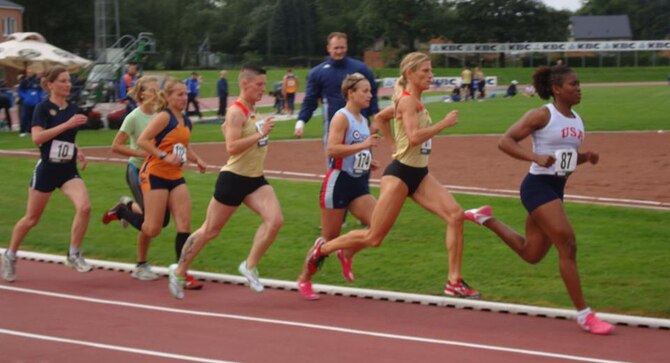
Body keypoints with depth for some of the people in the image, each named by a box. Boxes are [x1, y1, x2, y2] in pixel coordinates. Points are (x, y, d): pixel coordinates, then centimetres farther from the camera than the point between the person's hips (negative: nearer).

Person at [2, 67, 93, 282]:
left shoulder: (73, 109, 6)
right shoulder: (43, 108, -10)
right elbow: (37, 137, -24)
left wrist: (78, 152, 3)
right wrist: (67, 124, -27)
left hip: (68, 170, 4)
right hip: (46, 169, -4)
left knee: (84, 207, -20)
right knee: (31, 219, 7)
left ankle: (74, 255, -6)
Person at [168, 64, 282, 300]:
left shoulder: (252, 110, 11)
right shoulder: (236, 112, -16)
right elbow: (231, 147, -27)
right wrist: (260, 134, -29)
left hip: (255, 180, 7)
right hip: (233, 179, -7)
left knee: (275, 220, -15)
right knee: (210, 231, 5)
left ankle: (250, 266, -3)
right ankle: (179, 271, 22)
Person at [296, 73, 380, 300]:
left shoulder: (362, 120, 13)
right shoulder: (342, 117, -13)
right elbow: (332, 149, -24)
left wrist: (368, 162, 9)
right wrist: (363, 145, -27)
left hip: (359, 184, 7)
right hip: (339, 181, -7)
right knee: (329, 238, 0)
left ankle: (346, 255, 12)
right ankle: (304, 279, 18)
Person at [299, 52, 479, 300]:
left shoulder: (412, 100, 12)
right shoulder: (408, 101, -15)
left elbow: (380, 117, 26)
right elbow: (414, 137, -29)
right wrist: (444, 123, -22)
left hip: (419, 174, 9)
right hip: (400, 174, -9)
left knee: (456, 215, -10)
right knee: (373, 238, -2)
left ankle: (454, 282, -8)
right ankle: (323, 248, 21)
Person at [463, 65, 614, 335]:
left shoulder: (577, 120, 12)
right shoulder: (542, 115, -11)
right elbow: (505, 141, -13)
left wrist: (587, 157, 1)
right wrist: (536, 157, -26)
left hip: (556, 189, 9)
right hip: (538, 186, -9)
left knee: (531, 253, 16)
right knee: (567, 244, -15)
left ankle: (486, 218, 36)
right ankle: (583, 315, -10)